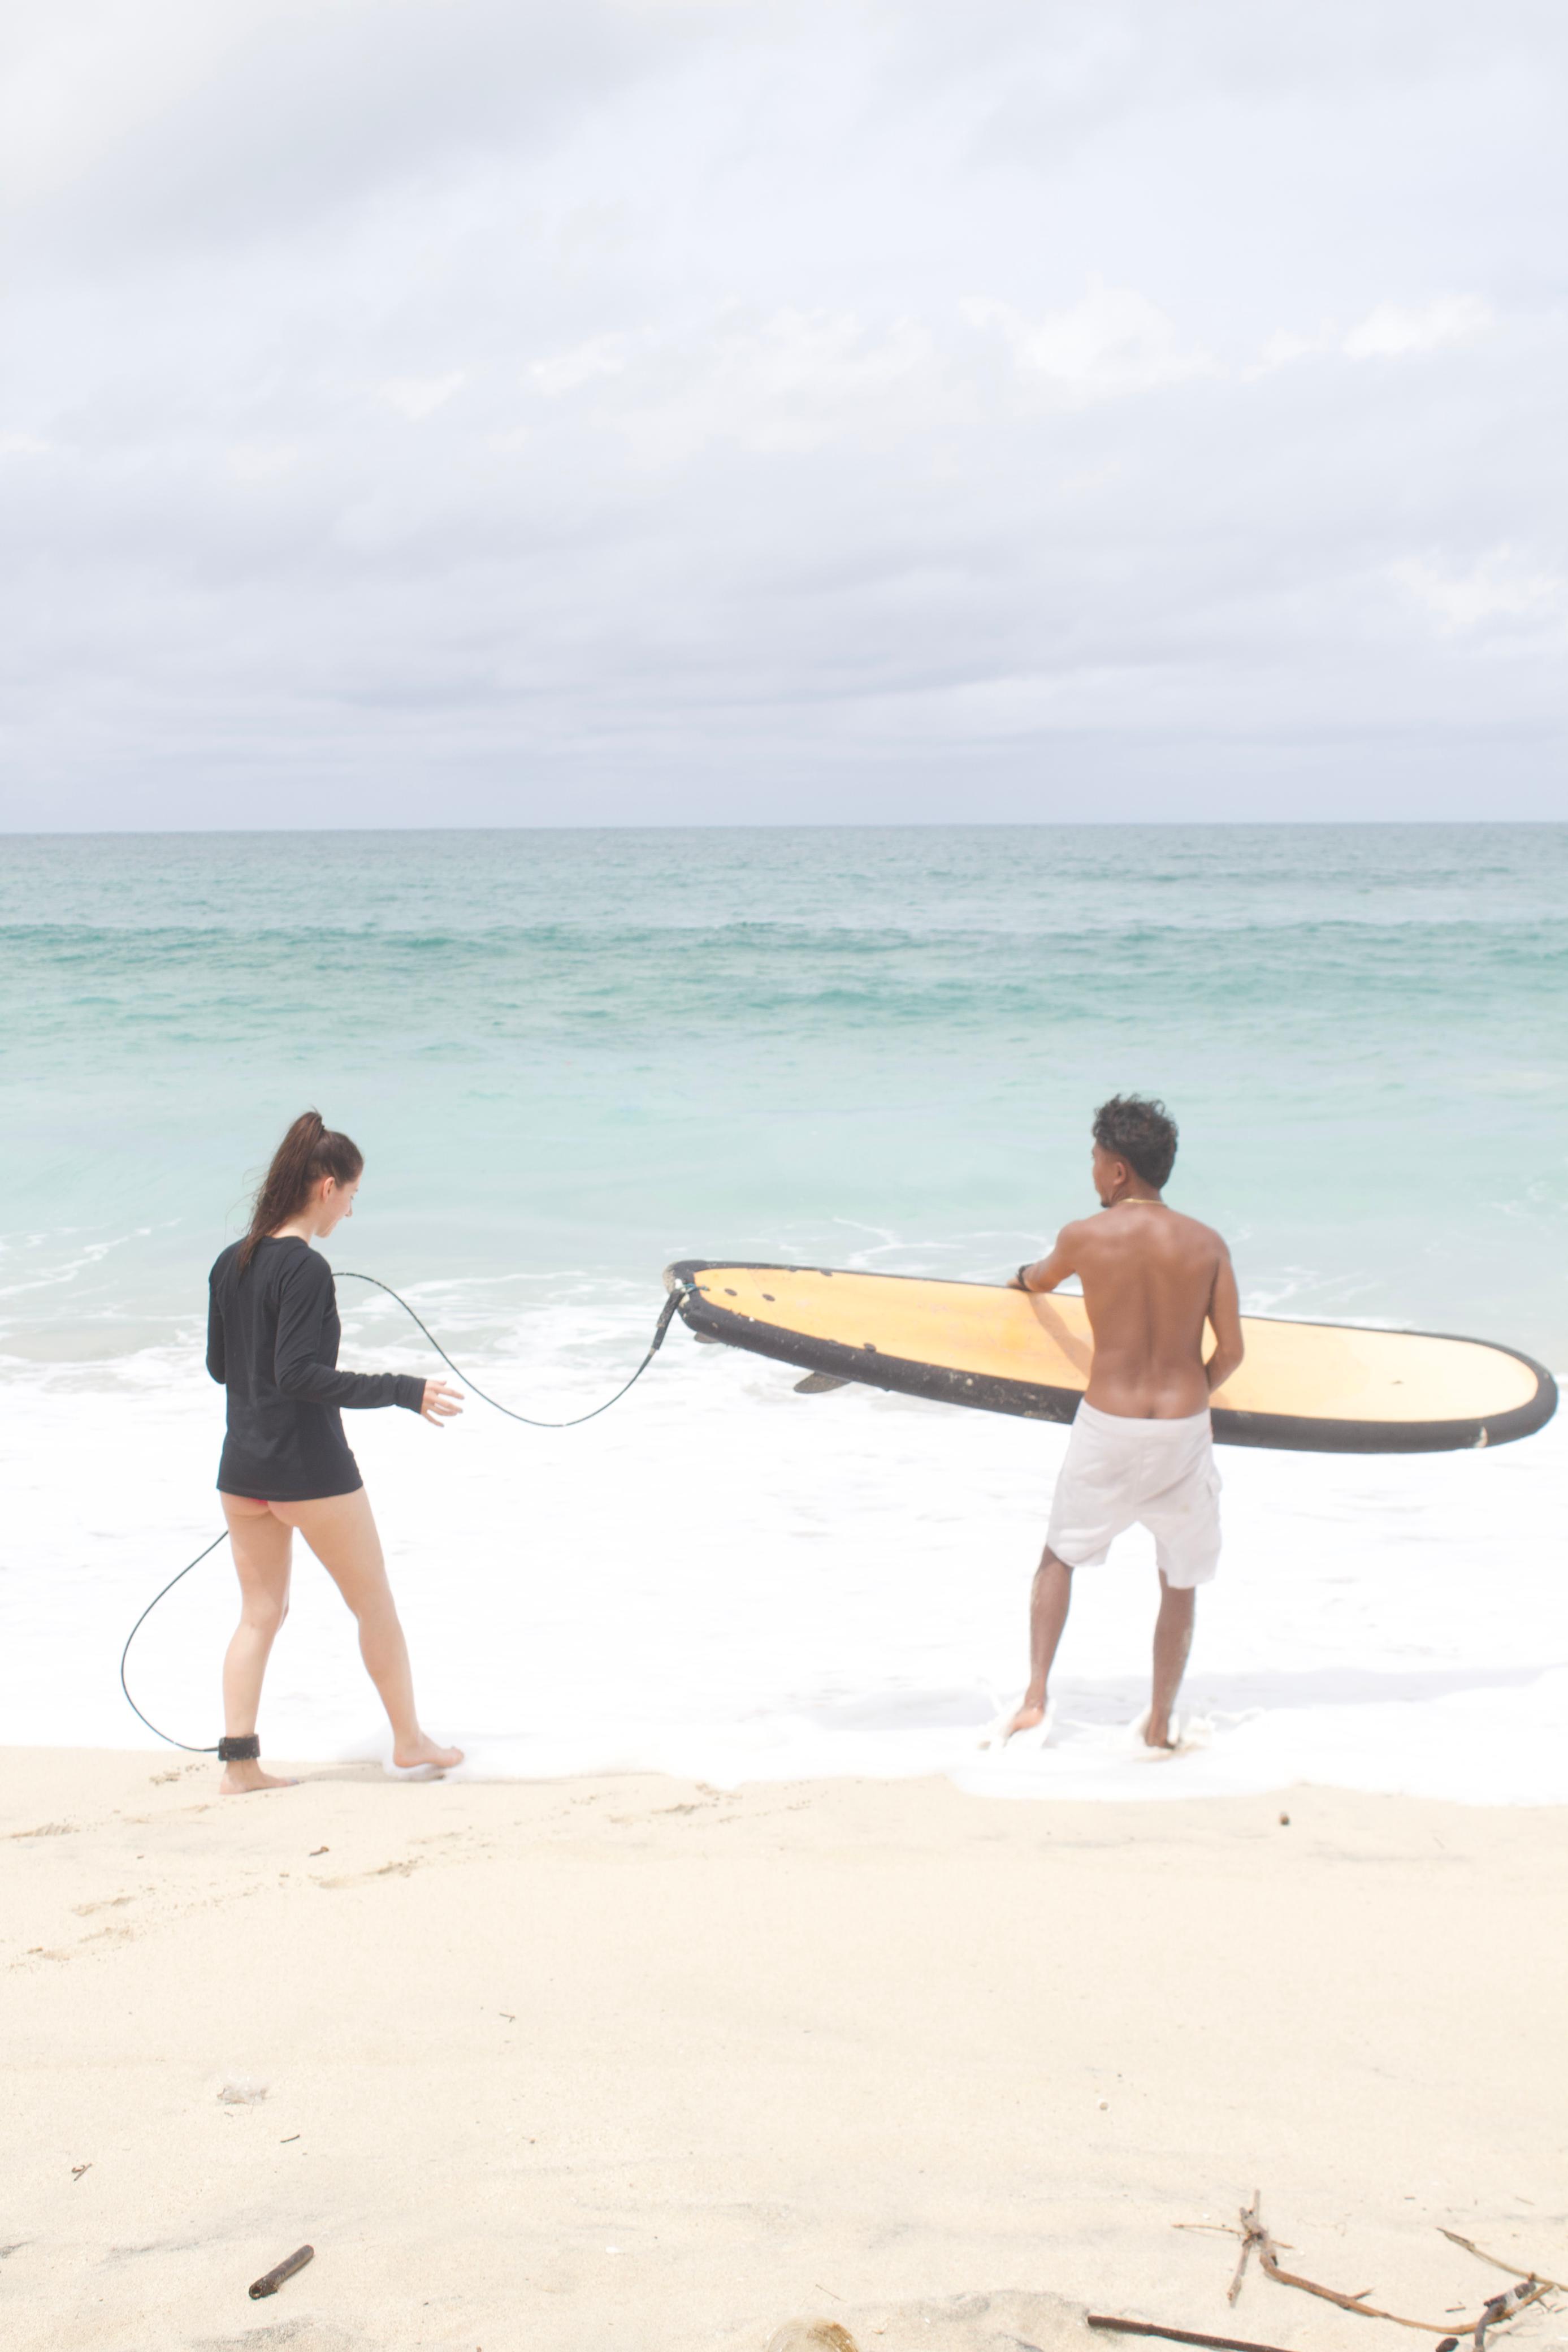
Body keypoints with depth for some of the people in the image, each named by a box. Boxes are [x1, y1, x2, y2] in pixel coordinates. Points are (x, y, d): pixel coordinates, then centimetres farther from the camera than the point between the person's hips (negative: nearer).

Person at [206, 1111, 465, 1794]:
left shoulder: (230, 1263, 5)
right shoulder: (306, 1269, -18)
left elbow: (219, 1364, 12)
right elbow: (299, 1374, -23)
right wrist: (402, 1391, -23)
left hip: (242, 1465, 7)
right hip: (309, 1466, -7)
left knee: (260, 1612, 13)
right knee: (375, 1604, 10)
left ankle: (239, 1762, 7)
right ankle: (409, 1742, 22)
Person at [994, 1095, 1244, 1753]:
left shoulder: (1083, 1237, -5)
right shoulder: (1207, 1245, -3)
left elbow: (1039, 1281, 18)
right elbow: (1231, 1353, -3)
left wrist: (1022, 1278, 43)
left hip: (1106, 1429, -1)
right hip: (1182, 1430, 1)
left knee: (1060, 1555, 21)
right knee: (1180, 1581, 19)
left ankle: (1036, 1697, 8)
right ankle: (1159, 1724, 24)